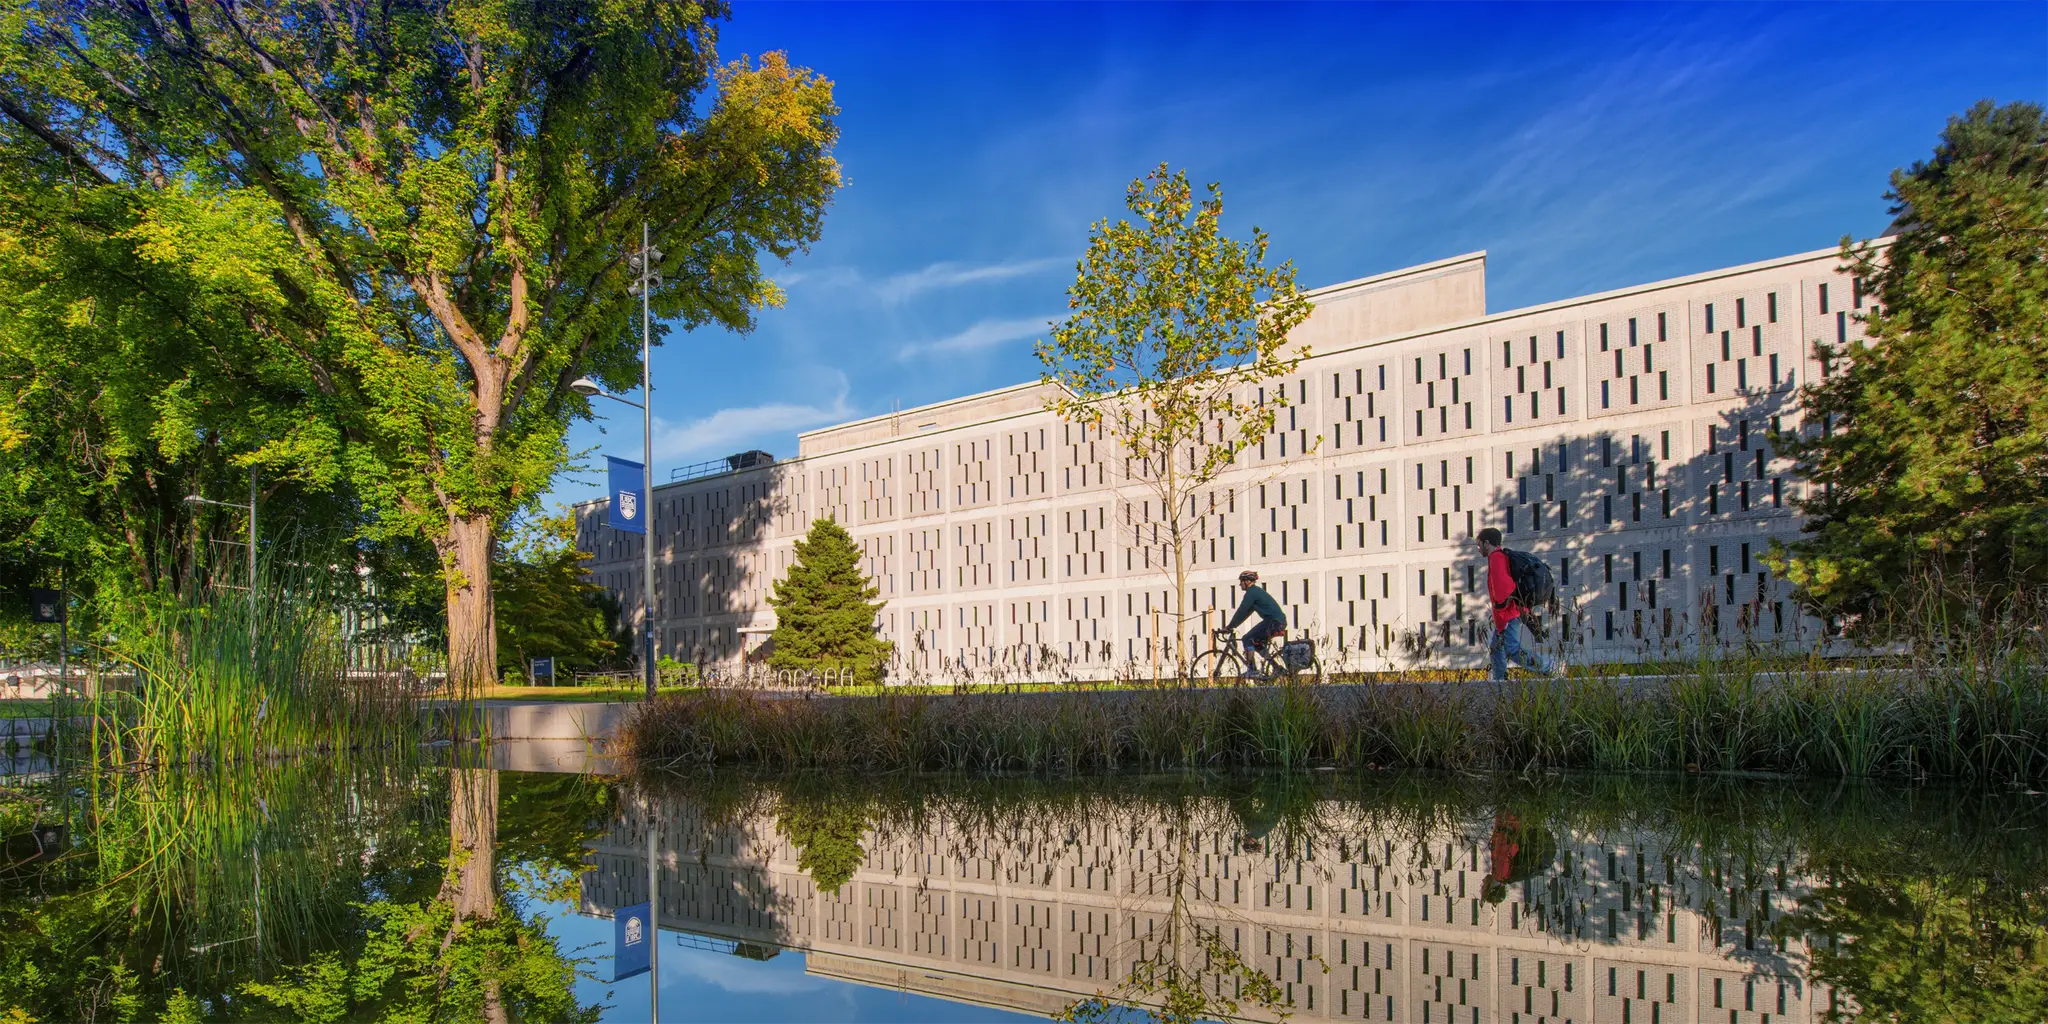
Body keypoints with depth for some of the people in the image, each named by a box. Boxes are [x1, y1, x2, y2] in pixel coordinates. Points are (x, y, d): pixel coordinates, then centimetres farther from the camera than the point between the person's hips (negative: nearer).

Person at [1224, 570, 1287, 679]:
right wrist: (1232, 625, 23)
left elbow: (1242, 612, -10)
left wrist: (1229, 626, -3)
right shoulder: (1257, 591, 23)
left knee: (1248, 638, -9)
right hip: (1280, 621, 10)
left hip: (1273, 621, -10)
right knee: (1257, 642, 18)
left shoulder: (1252, 592, -8)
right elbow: (1246, 612, 26)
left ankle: (1252, 670, -14)